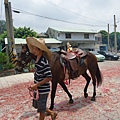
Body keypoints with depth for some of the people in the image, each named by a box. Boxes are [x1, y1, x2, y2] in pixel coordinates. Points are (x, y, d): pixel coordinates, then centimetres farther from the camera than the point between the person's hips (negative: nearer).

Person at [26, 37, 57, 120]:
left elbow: (49, 77, -25)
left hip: (43, 90, -9)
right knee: (39, 106, 24)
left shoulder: (44, 62, -24)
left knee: (41, 108, 11)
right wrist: (35, 85, 11)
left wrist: (37, 85, -22)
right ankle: (52, 113, 43)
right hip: (38, 89, 9)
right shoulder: (38, 59, 3)